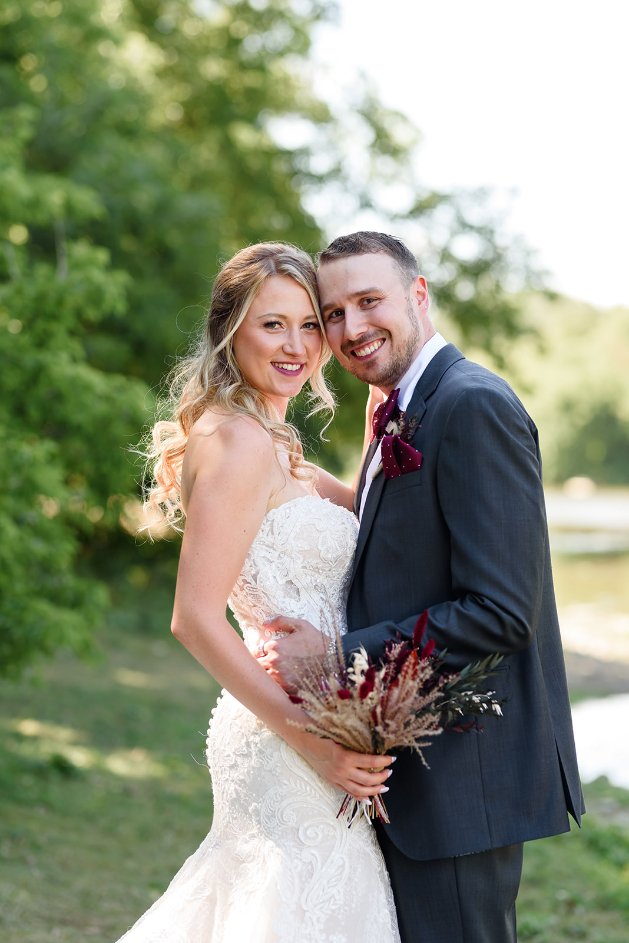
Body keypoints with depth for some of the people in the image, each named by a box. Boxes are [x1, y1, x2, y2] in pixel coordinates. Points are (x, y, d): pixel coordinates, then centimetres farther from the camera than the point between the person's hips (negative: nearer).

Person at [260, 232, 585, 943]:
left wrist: (339, 657, -19)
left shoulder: (474, 406, -16)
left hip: (464, 779, -10)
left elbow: (501, 611, -23)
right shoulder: (399, 419, 15)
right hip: (410, 773, 10)